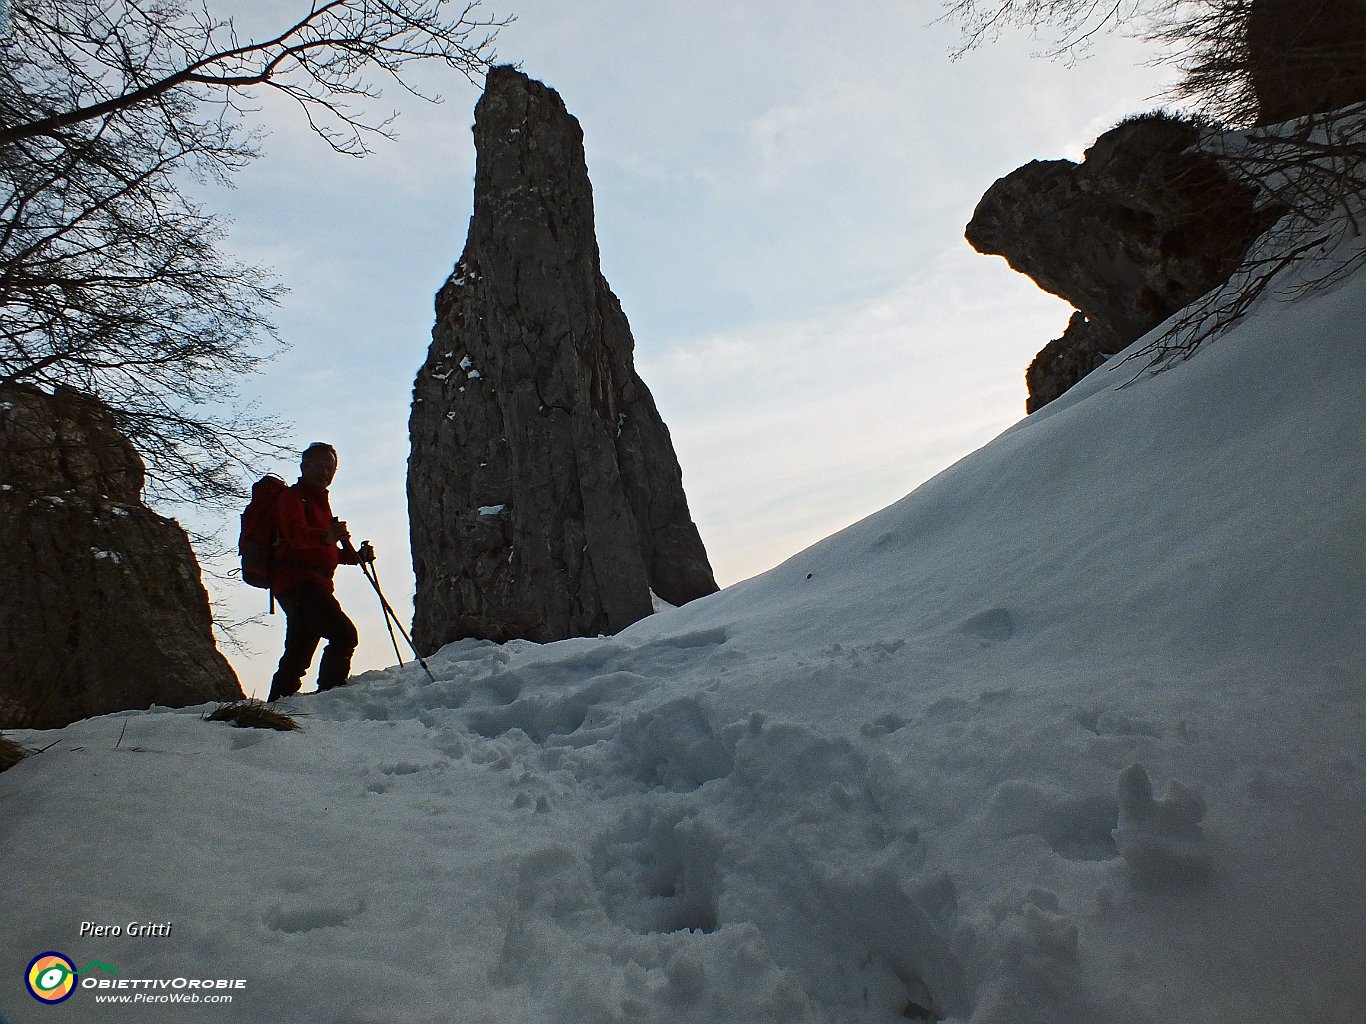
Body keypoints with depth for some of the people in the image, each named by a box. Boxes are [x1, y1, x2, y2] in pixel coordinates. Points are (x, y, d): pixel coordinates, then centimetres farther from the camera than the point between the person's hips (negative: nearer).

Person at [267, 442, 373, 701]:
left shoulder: (319, 502, 28)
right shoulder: (292, 497, -1)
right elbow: (295, 534, -23)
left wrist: (357, 555, 16)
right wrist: (325, 537, -43)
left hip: (313, 584, 10)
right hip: (298, 582, -10)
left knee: (298, 653, 15)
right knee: (344, 634, -22)